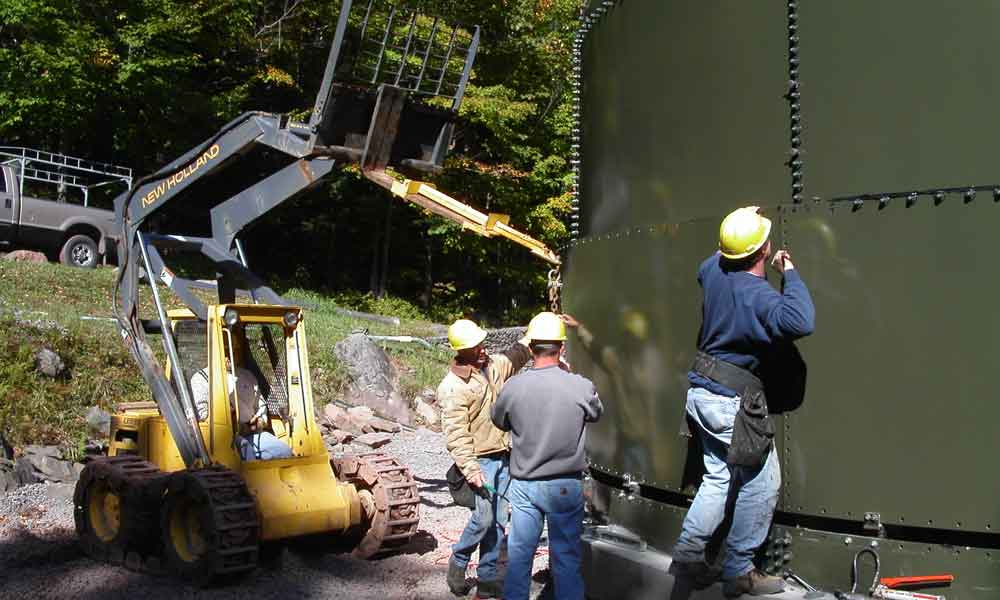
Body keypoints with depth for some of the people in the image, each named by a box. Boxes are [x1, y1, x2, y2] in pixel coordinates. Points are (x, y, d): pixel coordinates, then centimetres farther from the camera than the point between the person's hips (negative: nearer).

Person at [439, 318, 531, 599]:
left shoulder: (494, 365, 6)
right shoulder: (453, 387, -15)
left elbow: (519, 351, 22)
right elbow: (455, 433, -18)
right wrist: (470, 469, -23)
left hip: (502, 456, 7)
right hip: (480, 460, -7)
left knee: (498, 521, 8)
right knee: (484, 517, -11)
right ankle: (458, 562, 15)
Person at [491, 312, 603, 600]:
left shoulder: (513, 387, -12)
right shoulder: (581, 387, -15)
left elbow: (499, 421, 7)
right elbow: (596, 413, 7)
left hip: (523, 485, 1)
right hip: (565, 486, -1)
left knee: (519, 555, 13)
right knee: (566, 557, 11)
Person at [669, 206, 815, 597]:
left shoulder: (714, 269, 2)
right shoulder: (759, 296, -22)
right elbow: (802, 322, -37)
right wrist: (790, 273, -23)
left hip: (701, 391, 8)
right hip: (731, 400, -8)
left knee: (718, 479, 17)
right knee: (761, 483, 4)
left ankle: (688, 555, 15)